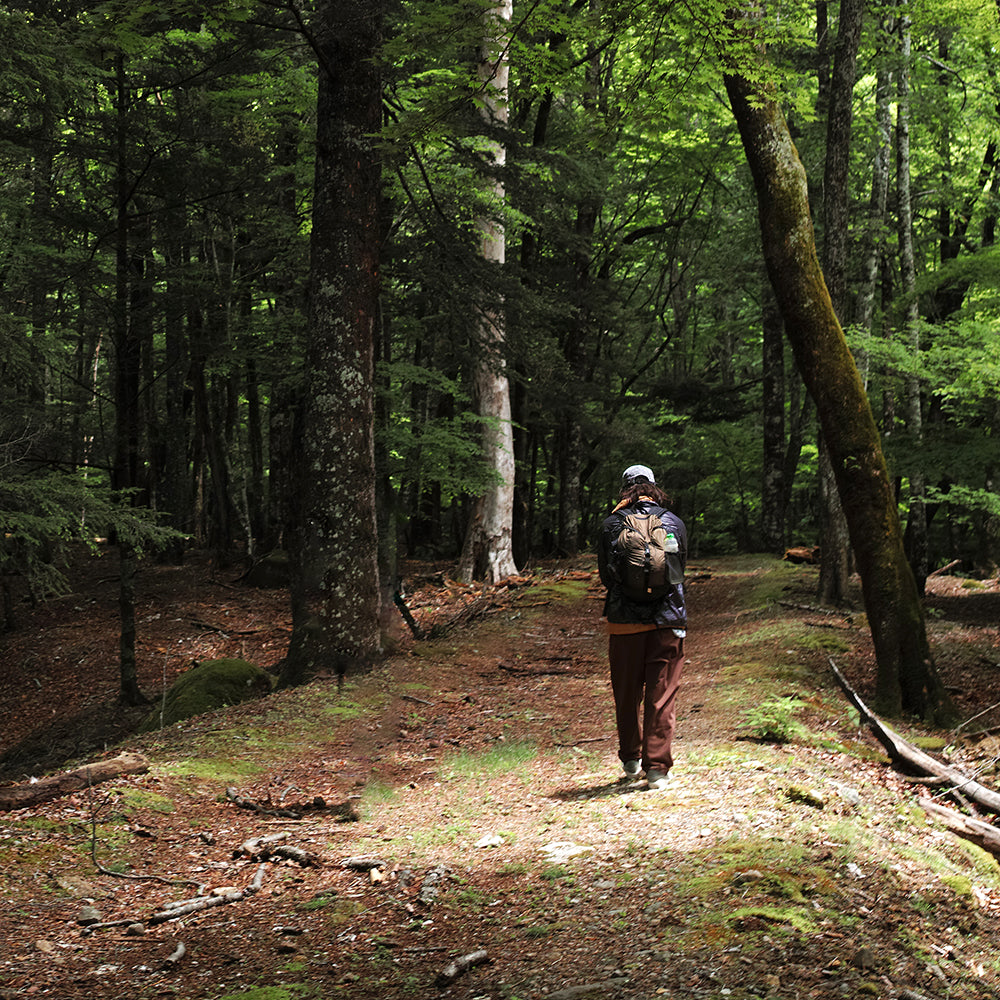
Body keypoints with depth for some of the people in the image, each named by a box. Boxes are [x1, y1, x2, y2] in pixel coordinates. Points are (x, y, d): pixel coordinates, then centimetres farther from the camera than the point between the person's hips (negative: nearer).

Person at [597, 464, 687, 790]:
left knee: (626, 695, 14)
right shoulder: (674, 523, 2)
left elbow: (604, 573, 7)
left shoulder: (611, 524, -1)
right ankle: (657, 767, -1)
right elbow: (680, 569, 13)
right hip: (668, 620, 0)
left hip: (624, 620, 0)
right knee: (662, 696, 2)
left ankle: (630, 760, 26)